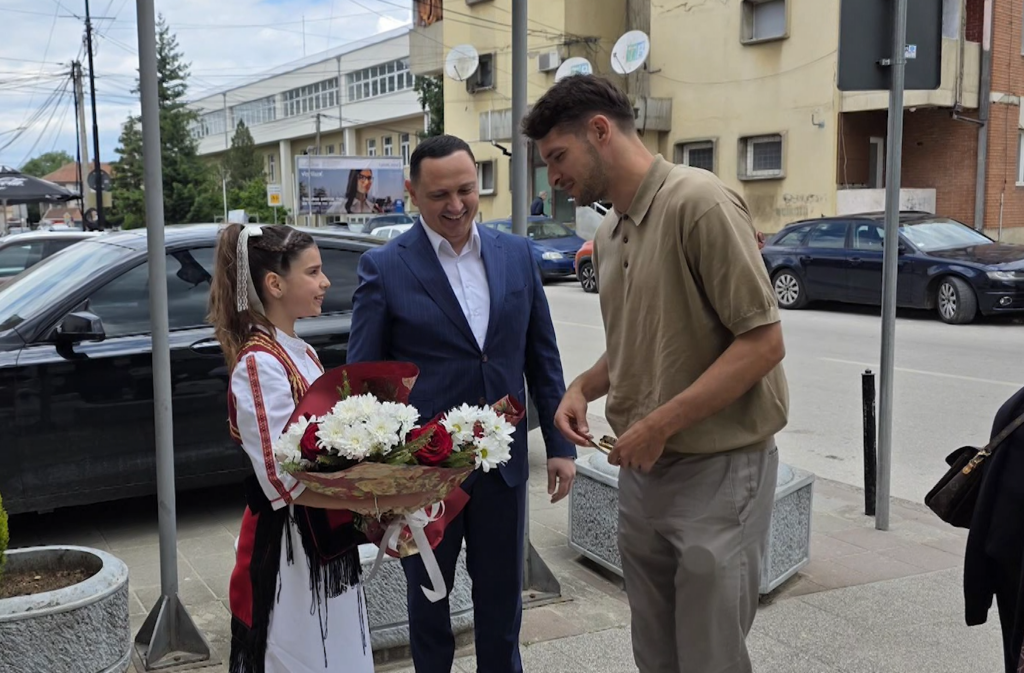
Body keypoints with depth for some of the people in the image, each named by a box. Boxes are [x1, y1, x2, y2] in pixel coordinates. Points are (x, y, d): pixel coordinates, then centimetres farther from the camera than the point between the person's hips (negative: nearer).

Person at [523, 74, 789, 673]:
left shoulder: (699, 203, -16)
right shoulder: (609, 232, 11)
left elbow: (763, 342, -19)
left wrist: (660, 425, -20)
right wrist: (584, 387, 3)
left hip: (718, 468, -8)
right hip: (642, 469, 8)